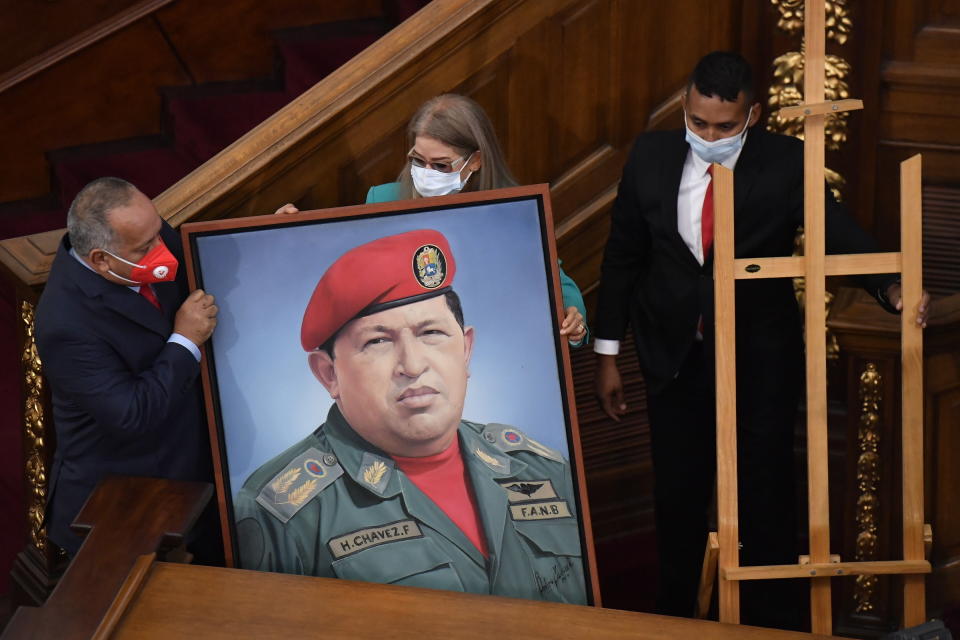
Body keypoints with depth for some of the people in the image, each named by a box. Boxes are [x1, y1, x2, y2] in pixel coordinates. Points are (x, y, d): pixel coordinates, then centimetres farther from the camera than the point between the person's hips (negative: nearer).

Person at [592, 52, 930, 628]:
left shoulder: (786, 164, -12)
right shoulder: (651, 157, -5)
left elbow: (840, 234, -14)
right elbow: (623, 256, 3)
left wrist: (891, 288, -34)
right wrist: (608, 353, 4)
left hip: (762, 363, -2)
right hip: (675, 359, 2)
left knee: (767, 498, 7)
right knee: (677, 496, 13)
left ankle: (772, 625, 23)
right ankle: (675, 619, 31)